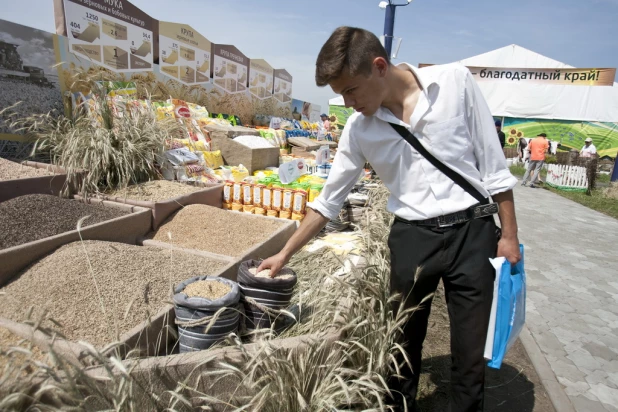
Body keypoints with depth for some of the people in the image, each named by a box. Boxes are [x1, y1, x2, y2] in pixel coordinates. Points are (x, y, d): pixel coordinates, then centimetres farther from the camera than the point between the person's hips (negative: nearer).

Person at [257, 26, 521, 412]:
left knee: (471, 348, 10)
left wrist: (509, 235, -1)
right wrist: (285, 254, 7)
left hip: (472, 230, -1)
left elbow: (493, 163, -2)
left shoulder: (456, 81, -8)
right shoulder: (358, 129, -2)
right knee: (403, 344, 15)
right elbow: (329, 199, 5)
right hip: (410, 238, 2)